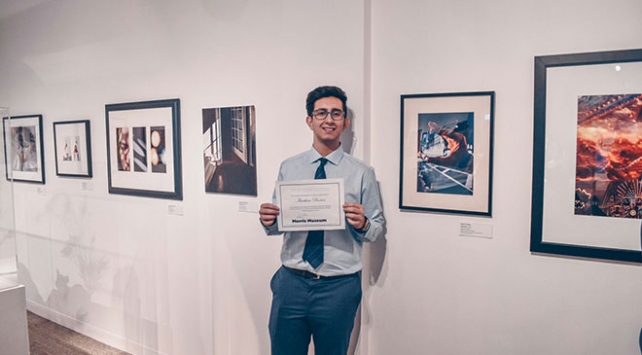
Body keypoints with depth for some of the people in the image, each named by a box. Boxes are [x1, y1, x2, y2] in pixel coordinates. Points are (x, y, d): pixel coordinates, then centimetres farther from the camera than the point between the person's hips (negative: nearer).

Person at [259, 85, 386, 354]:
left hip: (340, 286, -1)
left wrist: (362, 224, -20)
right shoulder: (288, 168, 4)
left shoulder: (362, 173, -2)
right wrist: (268, 221, -15)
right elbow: (276, 226, 7)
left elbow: (379, 229, 1)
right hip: (291, 282, 2)